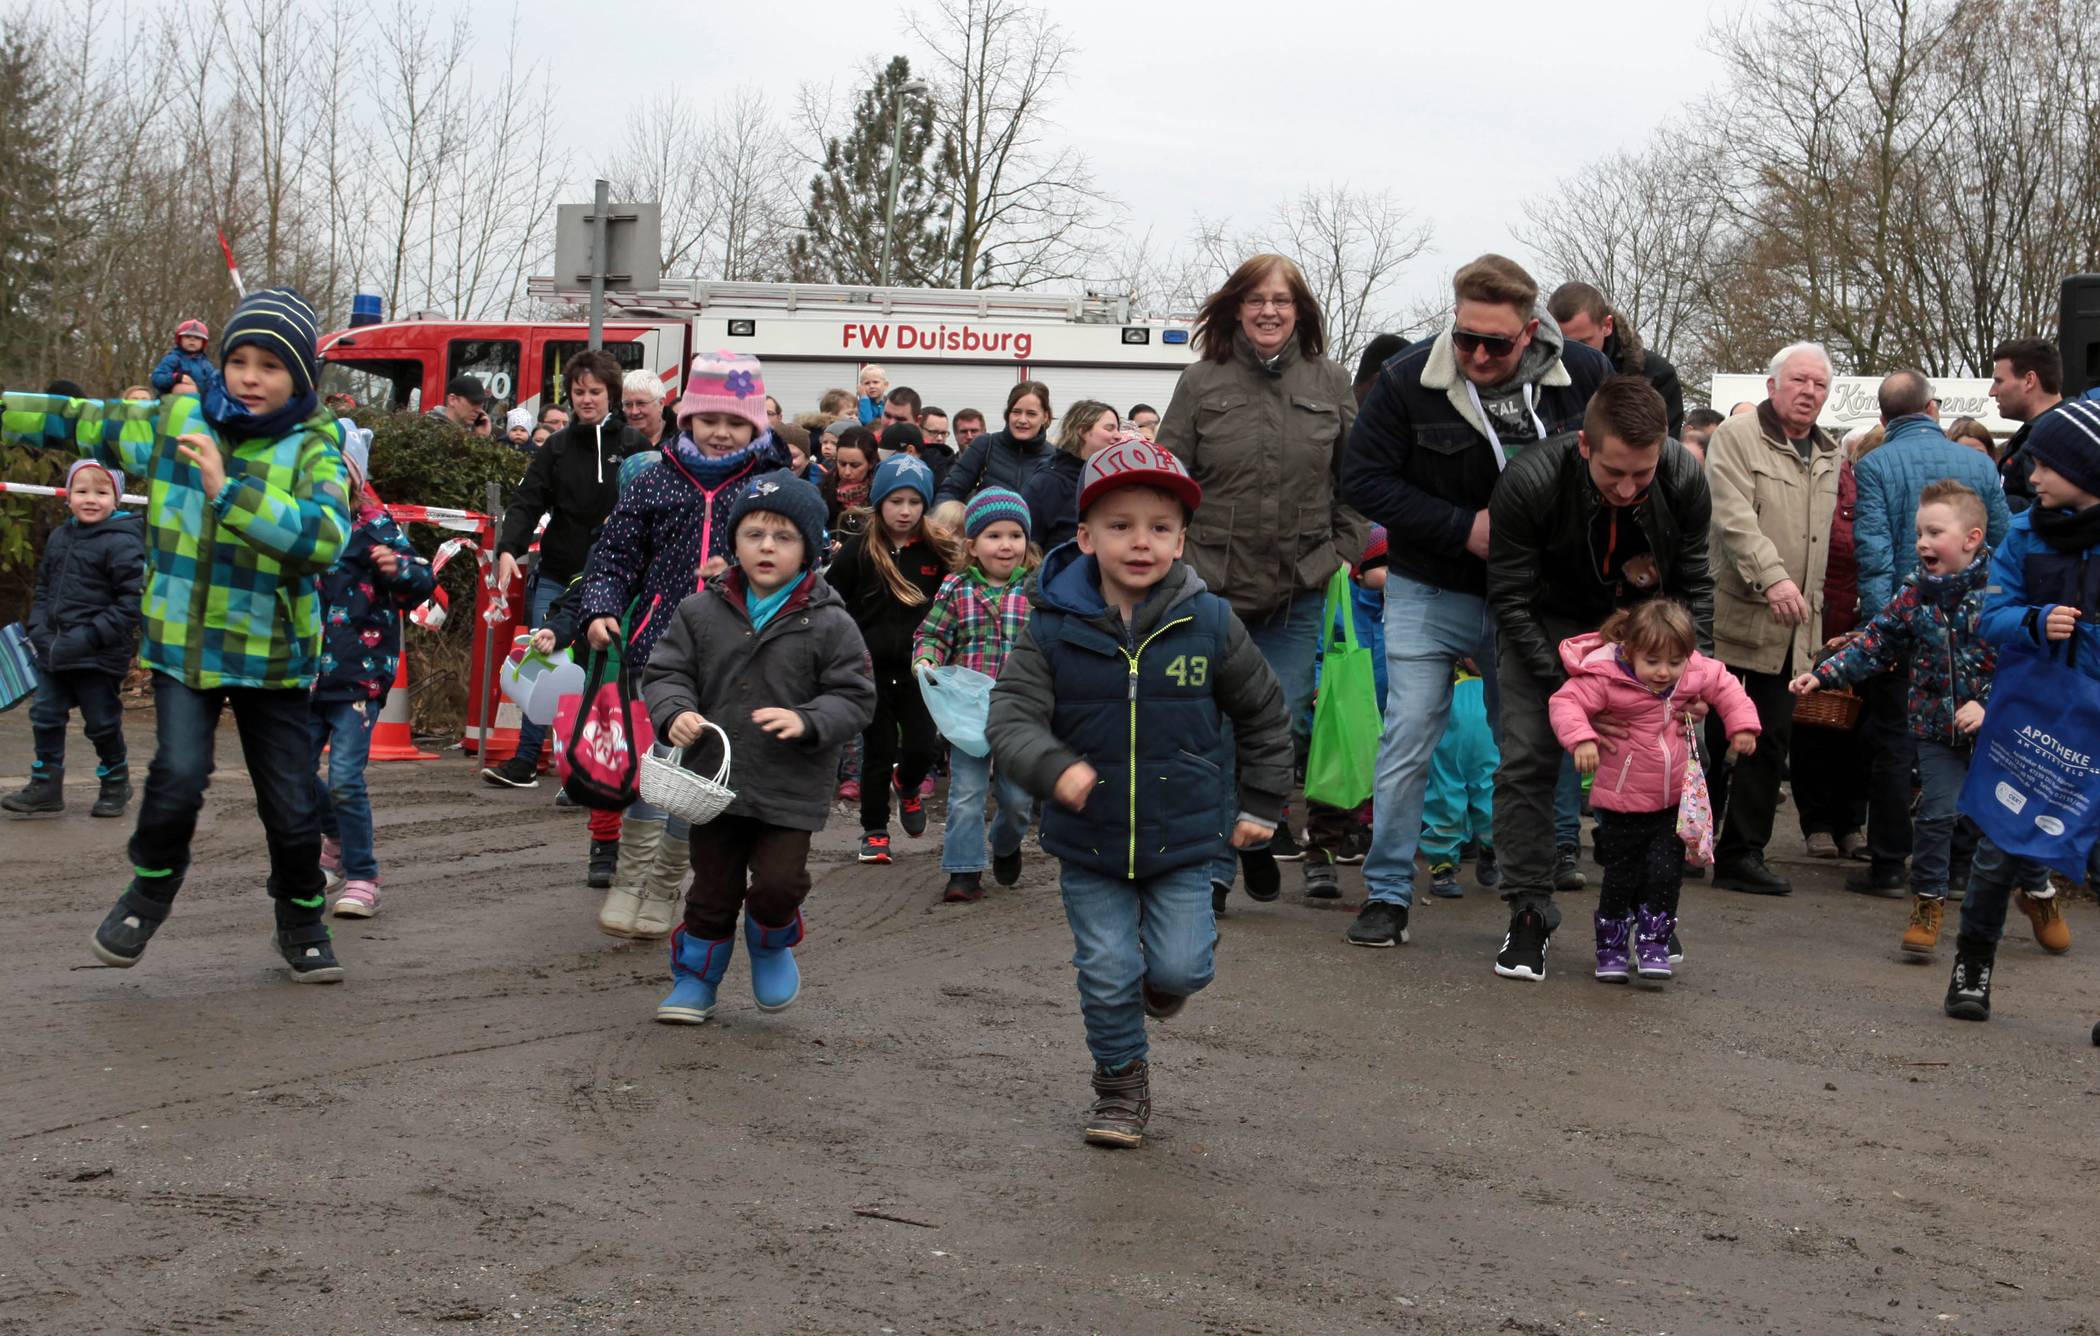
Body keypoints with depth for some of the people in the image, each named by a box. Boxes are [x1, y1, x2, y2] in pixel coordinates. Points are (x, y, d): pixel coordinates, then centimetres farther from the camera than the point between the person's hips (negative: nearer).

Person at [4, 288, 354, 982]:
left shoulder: (313, 450, -8)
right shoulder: (171, 424, 1)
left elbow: (324, 537, -26)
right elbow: (73, 421, 13)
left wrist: (228, 489, -31)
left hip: (271, 655, -1)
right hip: (183, 643, 1)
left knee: (292, 807, 5)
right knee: (178, 776, -17)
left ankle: (301, 923, 32)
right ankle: (153, 886, 15)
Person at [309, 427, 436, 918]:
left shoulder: (374, 526, -7)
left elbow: (424, 582, -10)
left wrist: (398, 569, -28)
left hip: (359, 676, -6)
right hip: (307, 674, 6)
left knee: (345, 779, -12)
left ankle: (362, 877, 2)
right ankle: (339, 838, 36)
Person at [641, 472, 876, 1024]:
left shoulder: (829, 624, -6)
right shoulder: (701, 611, 1)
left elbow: (854, 698, -5)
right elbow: (665, 672, 4)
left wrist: (806, 721, -23)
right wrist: (675, 712, -17)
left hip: (791, 788, -2)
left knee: (778, 881, -8)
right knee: (713, 886, 11)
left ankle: (772, 943, 27)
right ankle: (695, 977, 31)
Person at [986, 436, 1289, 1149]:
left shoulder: (1208, 622, -7)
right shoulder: (1054, 627, -10)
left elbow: (1263, 712, 7)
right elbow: (1010, 718, -15)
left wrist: (1261, 804, 10)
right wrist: (1054, 768, -35)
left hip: (1182, 837, 0)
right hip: (1088, 842, 0)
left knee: (1178, 969, -5)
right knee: (1107, 976, 4)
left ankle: (1163, 977, 32)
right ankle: (1121, 1084, 28)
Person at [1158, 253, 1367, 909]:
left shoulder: (1331, 384, 6)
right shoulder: (1201, 383, 2)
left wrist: (1342, 553, 2)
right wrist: (1177, 563, -2)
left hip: (1299, 591, 1)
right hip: (1215, 586, -1)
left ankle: (1258, 835, 27)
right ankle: (1214, 869, 11)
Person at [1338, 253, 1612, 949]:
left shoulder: (1583, 375, -7)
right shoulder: (1407, 380, -12)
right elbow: (1363, 478, -10)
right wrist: (1463, 527, -18)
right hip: (1430, 593, -2)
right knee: (1407, 743, -5)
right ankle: (1387, 895, 6)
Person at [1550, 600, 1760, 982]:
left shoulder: (1699, 674, -6)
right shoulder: (1605, 678, -20)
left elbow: (1726, 689, 12)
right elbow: (1566, 702, -22)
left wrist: (1742, 725, 5)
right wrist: (1581, 738, -37)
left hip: (1674, 803, 3)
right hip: (1622, 803, -3)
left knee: (1666, 872, -2)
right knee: (1621, 876, 6)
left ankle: (1653, 943, 11)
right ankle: (1611, 948, 20)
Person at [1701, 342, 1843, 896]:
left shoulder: (1829, 457, 16)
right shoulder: (1737, 437, -5)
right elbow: (1734, 517, -19)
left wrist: (1812, 605, 14)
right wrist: (1772, 577, -30)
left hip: (1791, 631, 6)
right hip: (1733, 618, -6)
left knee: (1770, 744, 5)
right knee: (1715, 736, 2)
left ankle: (1743, 854, 10)